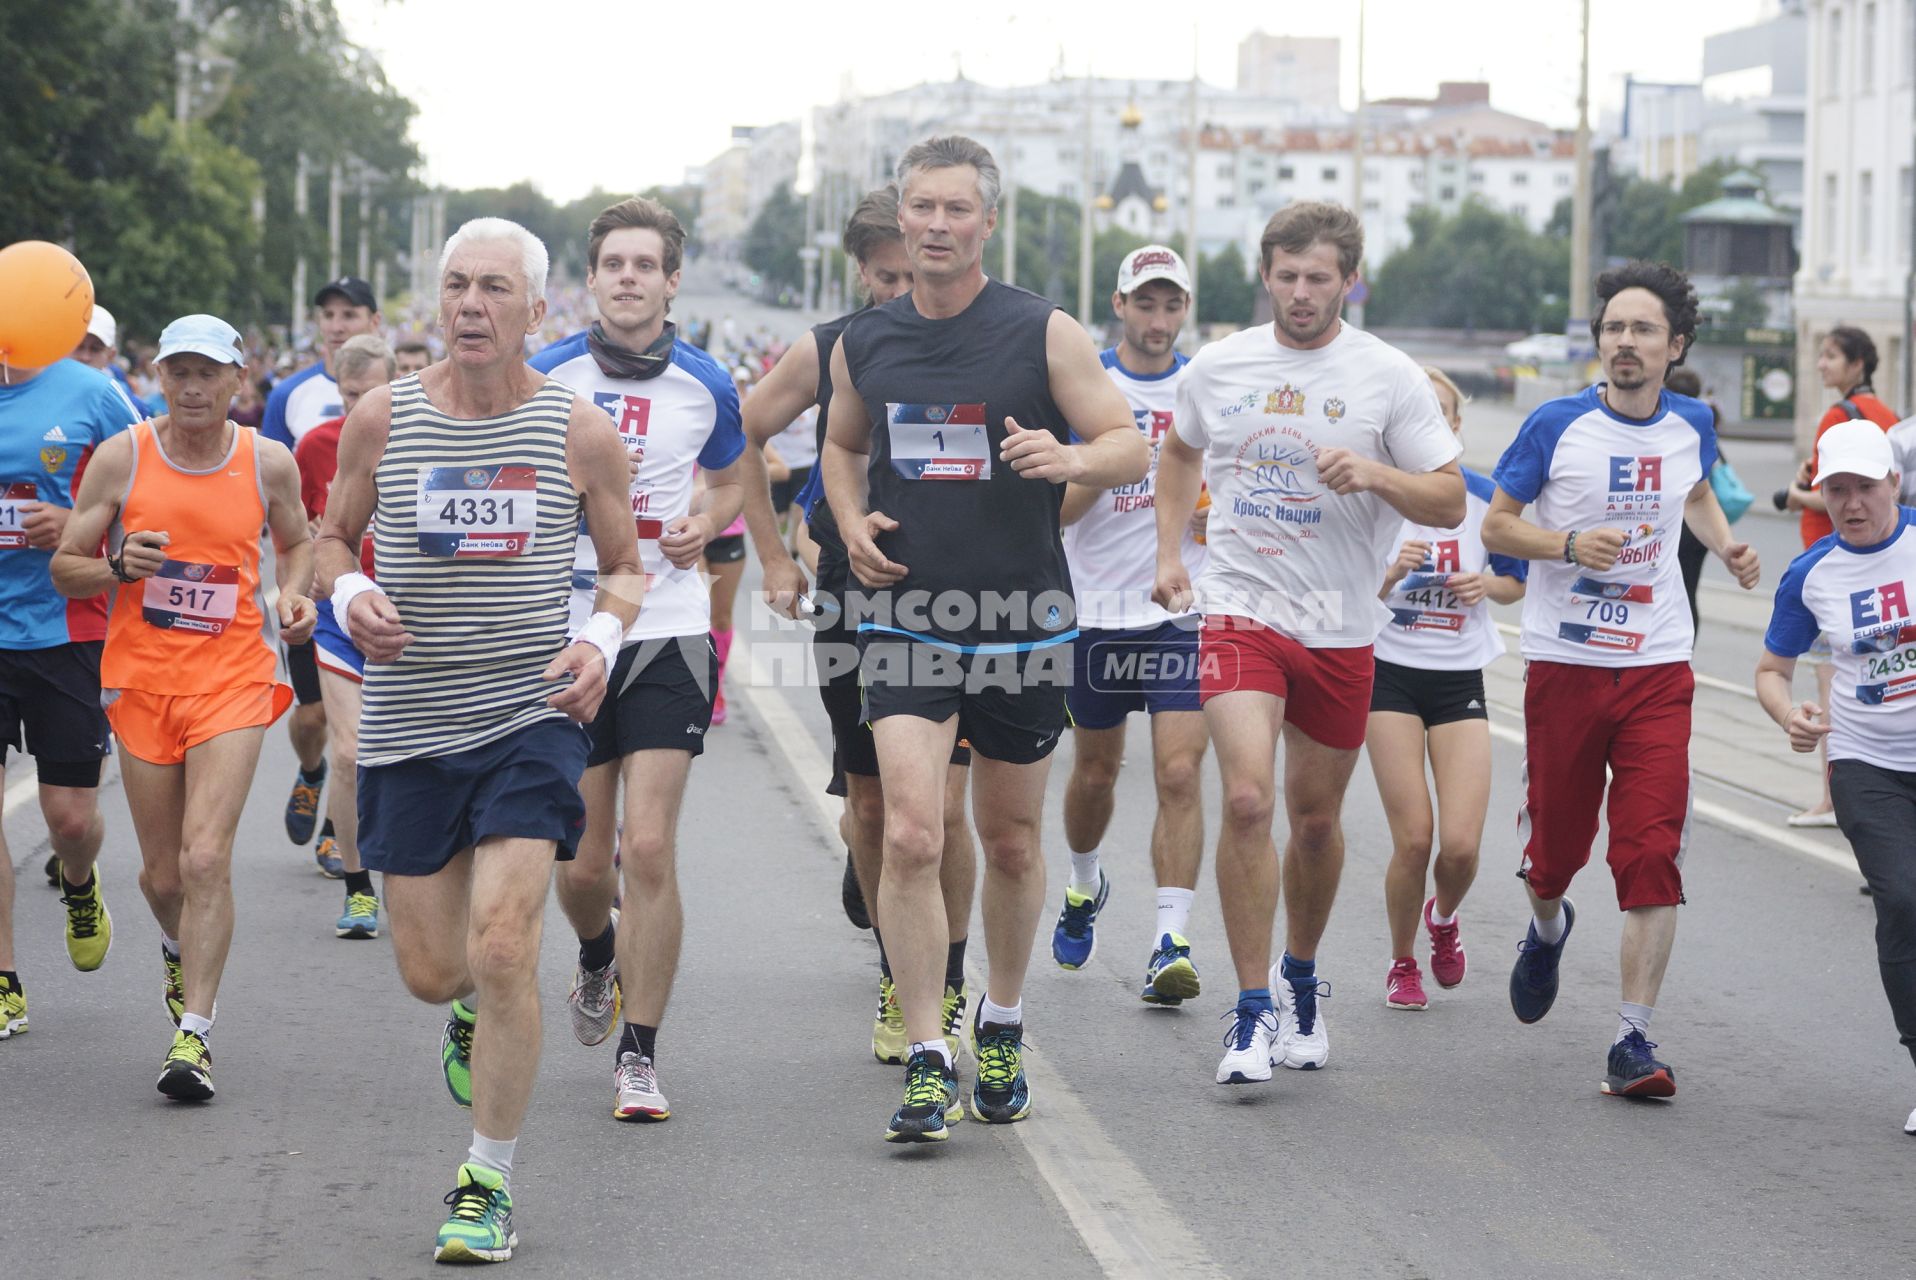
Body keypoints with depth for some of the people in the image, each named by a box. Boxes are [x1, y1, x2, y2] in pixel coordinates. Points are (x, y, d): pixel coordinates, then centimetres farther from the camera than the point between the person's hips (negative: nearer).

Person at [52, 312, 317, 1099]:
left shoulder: (268, 463, 1)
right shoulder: (122, 457, -2)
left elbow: (297, 540, 20)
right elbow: (65, 567, 3)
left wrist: (295, 594, 0)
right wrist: (118, 568, -18)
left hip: (232, 679, -1)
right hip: (140, 679, 1)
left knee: (206, 858, -16)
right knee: (162, 872, 8)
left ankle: (193, 1034, -13)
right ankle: (182, 950, 44)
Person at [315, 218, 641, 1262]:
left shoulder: (580, 431, -3)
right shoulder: (380, 418, -1)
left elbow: (622, 566, 9)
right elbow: (334, 535, 13)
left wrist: (601, 638, -12)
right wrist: (348, 594, -9)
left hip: (532, 716, -2)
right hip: (409, 723, 2)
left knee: (502, 951, -15)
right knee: (431, 970, 6)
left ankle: (489, 1184, 1)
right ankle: (470, 1011, 47)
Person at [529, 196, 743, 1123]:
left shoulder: (704, 386, 2)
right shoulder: (545, 377, 0)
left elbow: (729, 480, 20)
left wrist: (705, 525, -1)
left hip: (667, 635, -1)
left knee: (649, 847, -11)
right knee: (582, 861, 6)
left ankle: (639, 1056, 0)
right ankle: (598, 957, 42)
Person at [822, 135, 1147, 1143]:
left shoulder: (1044, 333, -3)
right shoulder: (864, 343, 5)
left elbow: (1130, 448, -3)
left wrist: (1067, 458, -24)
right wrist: (851, 523, 4)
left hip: (1022, 616, -1)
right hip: (905, 613, 1)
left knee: (1011, 841, 12)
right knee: (910, 835, -14)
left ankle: (1001, 1028, 35)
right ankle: (927, 1065, -10)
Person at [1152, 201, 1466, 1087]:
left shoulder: (1389, 379, -4)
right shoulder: (1218, 368, 3)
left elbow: (1449, 501, -4)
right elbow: (1180, 452, 24)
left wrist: (1376, 475, -22)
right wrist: (1169, 552, 13)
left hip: (1341, 629, 0)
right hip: (1239, 613, 0)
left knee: (1316, 817, 11)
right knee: (1247, 798, -17)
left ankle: (1300, 978, 37)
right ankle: (1253, 1012, -11)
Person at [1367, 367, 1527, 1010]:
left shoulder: (1485, 498, 0)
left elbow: (1516, 584, 12)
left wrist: (1486, 584, -9)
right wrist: (1392, 573, -23)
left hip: (1460, 679, 1)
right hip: (1391, 674, -1)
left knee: (1461, 844, -9)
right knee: (1413, 839, -9)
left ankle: (1444, 917, 27)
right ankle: (1402, 964, 17)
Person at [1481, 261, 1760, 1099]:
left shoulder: (1691, 424, 4)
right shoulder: (1557, 425, -8)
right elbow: (1495, 526, -3)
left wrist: (1724, 544, 7)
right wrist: (1571, 544, -20)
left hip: (1658, 668, 1)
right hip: (1564, 662, -1)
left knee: (1653, 855, -10)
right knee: (1555, 844, 10)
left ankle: (1633, 1041, -8)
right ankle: (1547, 929, 47)